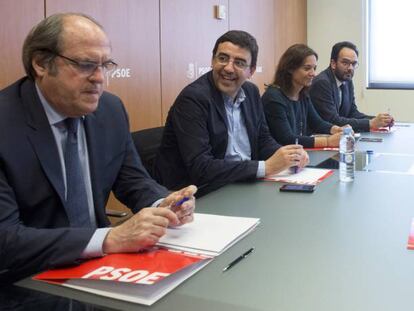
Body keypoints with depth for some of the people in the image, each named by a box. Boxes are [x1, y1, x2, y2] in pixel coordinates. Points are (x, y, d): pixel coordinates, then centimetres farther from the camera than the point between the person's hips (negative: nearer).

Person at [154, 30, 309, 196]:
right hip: (199, 195, -7)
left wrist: (289, 156, -7)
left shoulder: (251, 92, 5)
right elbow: (199, 169, -24)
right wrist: (267, 167, -22)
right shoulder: (192, 98, -17)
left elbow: (263, 139, 15)